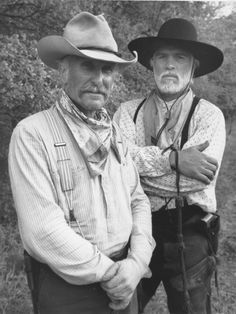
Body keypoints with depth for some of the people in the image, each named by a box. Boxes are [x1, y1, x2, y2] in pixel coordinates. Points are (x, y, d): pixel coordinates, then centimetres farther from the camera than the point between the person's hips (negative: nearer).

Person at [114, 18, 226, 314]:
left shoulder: (209, 115, -4)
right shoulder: (129, 110, 3)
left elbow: (201, 174, -19)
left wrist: (139, 163, -14)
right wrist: (173, 159, -21)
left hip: (189, 237, -1)